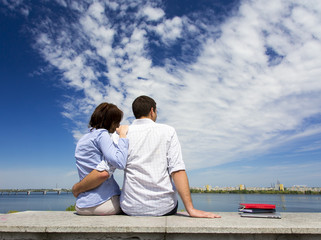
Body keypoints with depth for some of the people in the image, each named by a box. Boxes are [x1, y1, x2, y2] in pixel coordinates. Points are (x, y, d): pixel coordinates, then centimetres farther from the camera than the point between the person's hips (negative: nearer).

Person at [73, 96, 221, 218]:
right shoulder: (168, 131, -1)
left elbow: (102, 173, -8)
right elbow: (177, 170, -11)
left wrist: (77, 188, 8)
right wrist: (190, 209, -13)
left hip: (132, 209, 1)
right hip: (164, 208, 0)